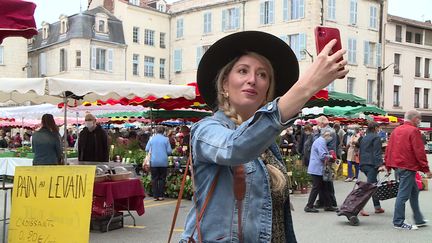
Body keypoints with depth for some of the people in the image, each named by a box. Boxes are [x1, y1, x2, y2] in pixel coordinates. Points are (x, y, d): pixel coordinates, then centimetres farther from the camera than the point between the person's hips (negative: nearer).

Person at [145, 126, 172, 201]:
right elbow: (169, 151, -3)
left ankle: (155, 196, 6)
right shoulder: (166, 139, -2)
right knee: (162, 179, 7)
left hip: (153, 162, 1)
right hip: (163, 162, -1)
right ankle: (161, 195, 5)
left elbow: (147, 149, 5)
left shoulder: (152, 139, 1)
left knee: (154, 179, 7)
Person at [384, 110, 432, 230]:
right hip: (408, 167, -9)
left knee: (414, 192, 18)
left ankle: (418, 220, 25)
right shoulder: (414, 131, -12)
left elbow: (388, 149, 14)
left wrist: (388, 166, 19)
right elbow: (419, 151, -15)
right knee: (403, 194, -4)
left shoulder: (396, 130, 13)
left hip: (398, 166, 9)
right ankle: (398, 222, 1)